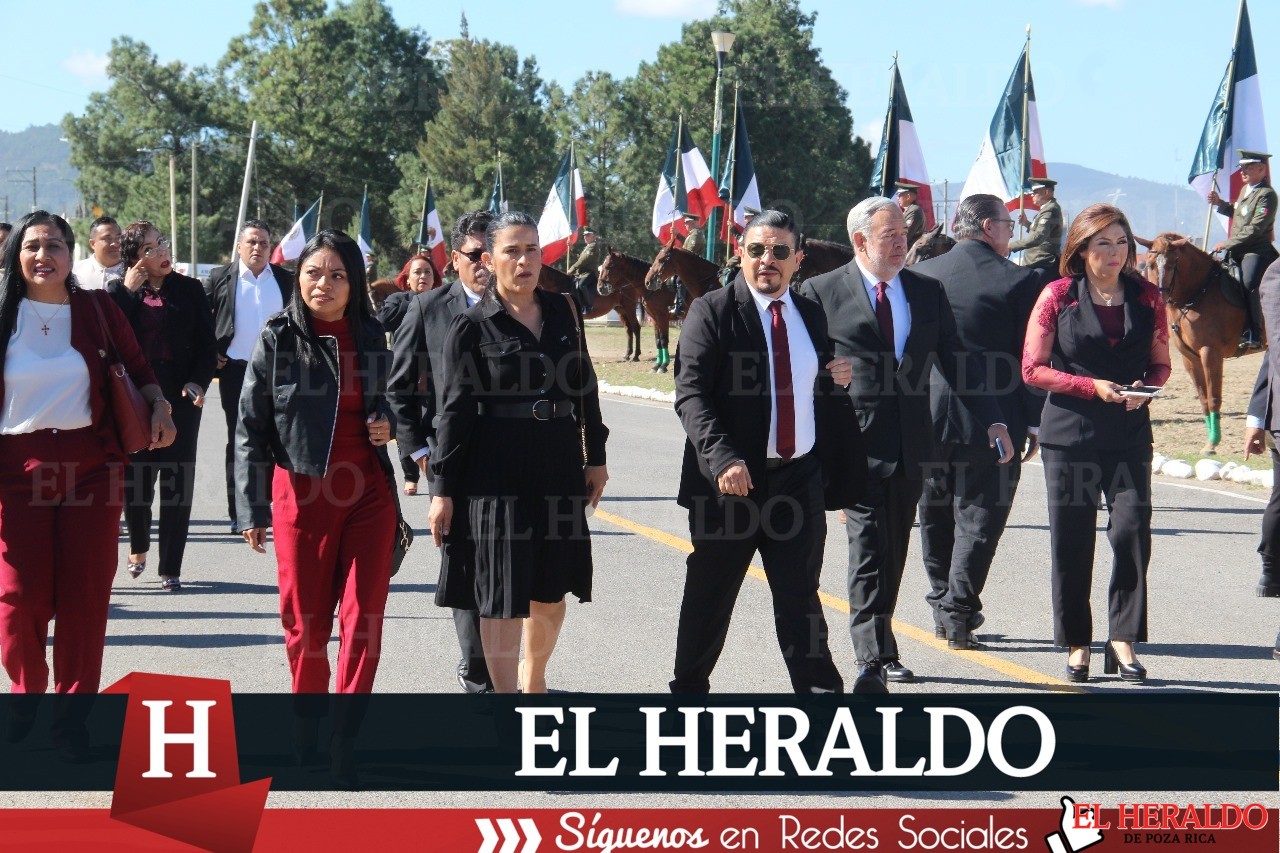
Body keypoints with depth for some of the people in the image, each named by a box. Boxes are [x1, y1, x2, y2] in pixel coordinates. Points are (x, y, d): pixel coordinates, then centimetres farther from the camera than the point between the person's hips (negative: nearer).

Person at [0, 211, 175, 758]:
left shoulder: (97, 309, 5)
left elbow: (137, 369, 14)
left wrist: (158, 407, -5)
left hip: (91, 463, 1)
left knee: (85, 593, 1)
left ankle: (73, 710, 13)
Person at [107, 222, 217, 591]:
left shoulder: (189, 289, 6)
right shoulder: (118, 291, 6)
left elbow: (207, 343, 5)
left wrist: (198, 381, -11)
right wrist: (127, 290, -11)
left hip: (179, 394, 0)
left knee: (177, 482, -1)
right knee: (134, 479, 4)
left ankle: (171, 569, 6)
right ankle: (138, 546, 32)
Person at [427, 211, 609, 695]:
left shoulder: (562, 312, 8)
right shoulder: (472, 327, -4)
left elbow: (585, 387, 15)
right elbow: (456, 410, -4)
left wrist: (595, 456, 12)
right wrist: (443, 489, -6)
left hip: (559, 468, 4)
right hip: (497, 474, -4)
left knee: (551, 591, 13)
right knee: (503, 594, -2)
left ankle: (534, 676, 36)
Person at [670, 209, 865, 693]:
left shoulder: (812, 315, 13)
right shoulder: (712, 313, -5)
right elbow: (691, 396, -13)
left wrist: (840, 377, 0)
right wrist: (722, 458, -27)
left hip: (801, 477, 4)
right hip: (734, 478, -4)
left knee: (801, 595, 8)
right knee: (709, 596, 7)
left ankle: (819, 687, 11)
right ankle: (689, 687, 22)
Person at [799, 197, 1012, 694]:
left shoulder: (927, 292, 11)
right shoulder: (821, 293, -2)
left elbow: (956, 361, 13)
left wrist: (992, 420, 4)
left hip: (910, 446, 5)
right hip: (855, 445, -4)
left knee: (893, 555, 12)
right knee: (868, 553, -12)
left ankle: (881, 649, 24)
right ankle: (872, 659, -14)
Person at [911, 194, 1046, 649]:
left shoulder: (919, 275, 1)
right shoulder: (1019, 281, -8)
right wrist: (1034, 424, 2)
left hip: (927, 418, 3)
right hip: (992, 420, -3)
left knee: (935, 518, 16)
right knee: (978, 519, 4)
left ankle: (943, 607, 24)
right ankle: (960, 615, 2)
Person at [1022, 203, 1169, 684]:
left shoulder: (1147, 297, 7)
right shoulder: (1058, 296, 0)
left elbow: (1160, 363, 14)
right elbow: (1033, 369, -2)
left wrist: (1144, 387, -8)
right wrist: (1093, 386, -13)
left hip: (1130, 433, 1)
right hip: (1069, 432, -1)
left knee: (1131, 530, -10)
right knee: (1071, 541, 2)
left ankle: (1123, 641, -3)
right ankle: (1076, 644, 13)